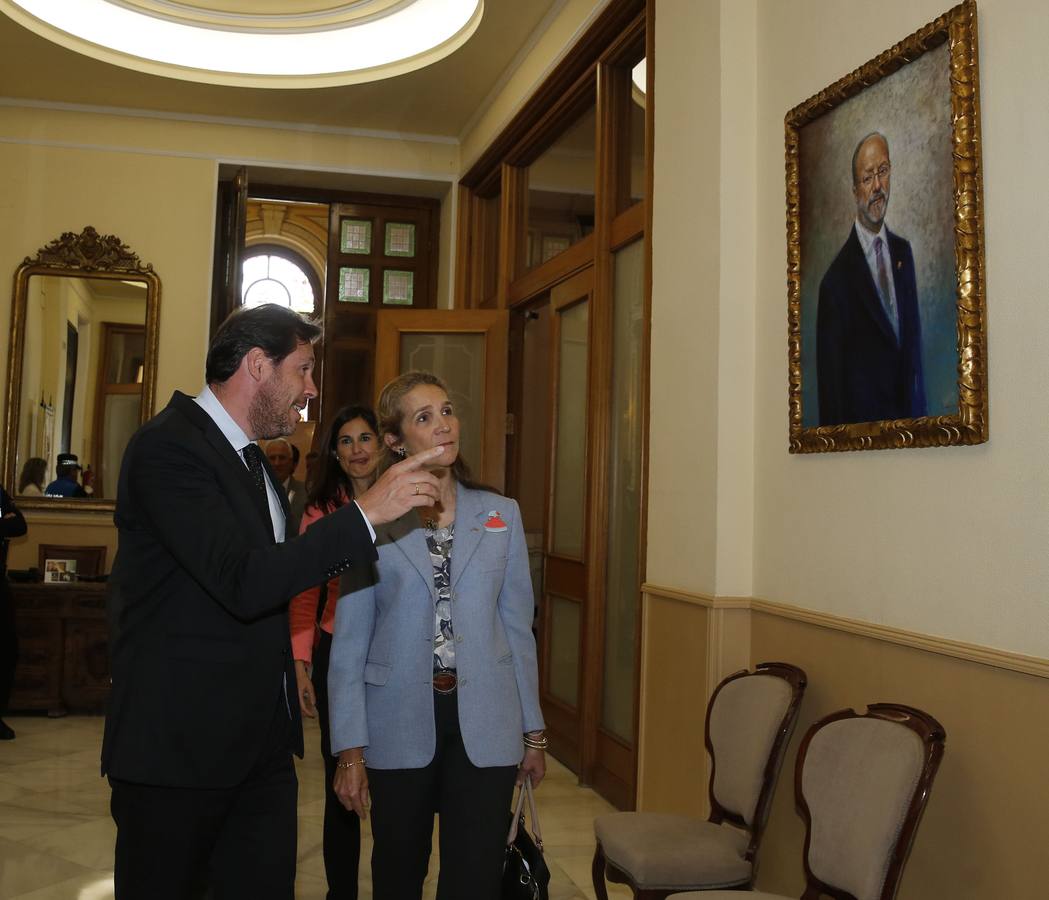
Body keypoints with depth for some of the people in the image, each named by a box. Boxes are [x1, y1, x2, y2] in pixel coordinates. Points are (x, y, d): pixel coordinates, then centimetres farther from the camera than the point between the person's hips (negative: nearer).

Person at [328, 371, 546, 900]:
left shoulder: (501, 516, 3)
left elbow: (518, 628, 7)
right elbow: (349, 643, -2)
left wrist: (533, 732, 7)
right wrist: (350, 750, -5)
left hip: (484, 724, 1)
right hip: (400, 723, 0)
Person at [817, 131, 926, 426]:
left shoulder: (903, 252, 8)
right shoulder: (837, 279, -13)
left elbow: (914, 335, 13)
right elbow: (830, 375, -9)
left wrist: (918, 409, 8)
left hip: (909, 415, 5)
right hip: (862, 421, -5)